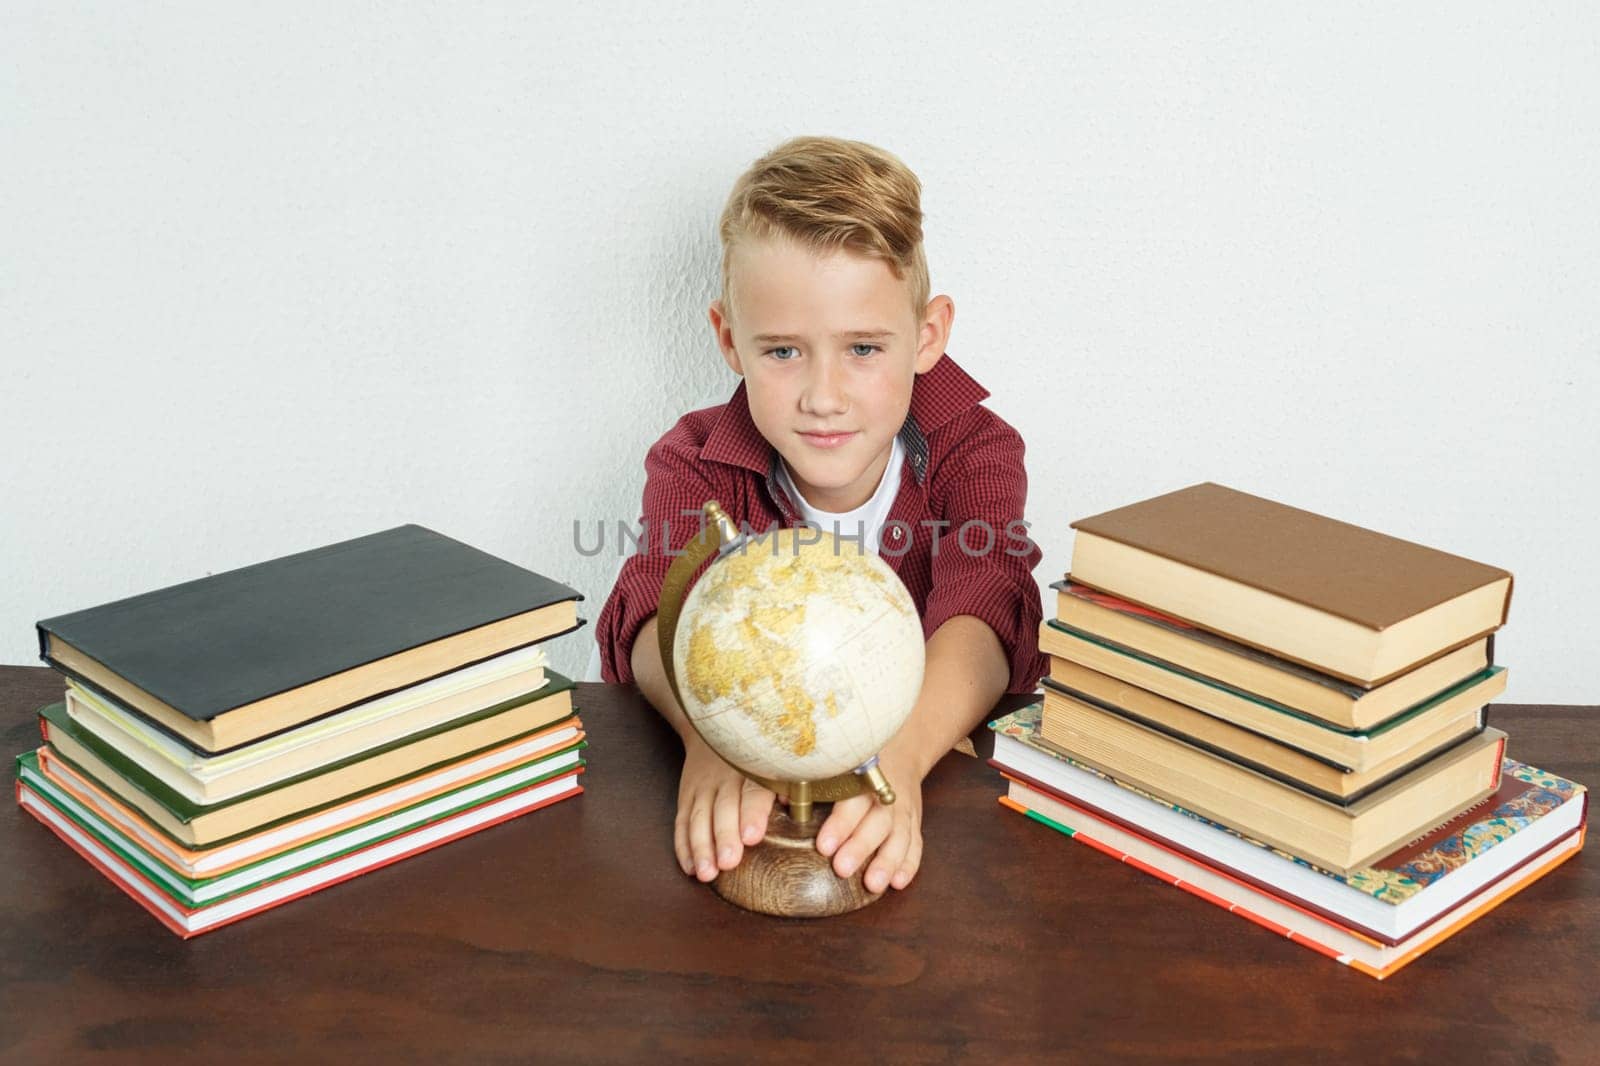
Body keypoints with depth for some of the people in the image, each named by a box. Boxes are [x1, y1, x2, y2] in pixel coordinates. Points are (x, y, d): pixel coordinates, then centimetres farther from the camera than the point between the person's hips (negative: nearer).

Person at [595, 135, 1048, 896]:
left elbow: (983, 614, -24)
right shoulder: (698, 463, -4)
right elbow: (658, 608, -22)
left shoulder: (973, 451, -6)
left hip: (944, 752, 1)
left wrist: (902, 748, -46)